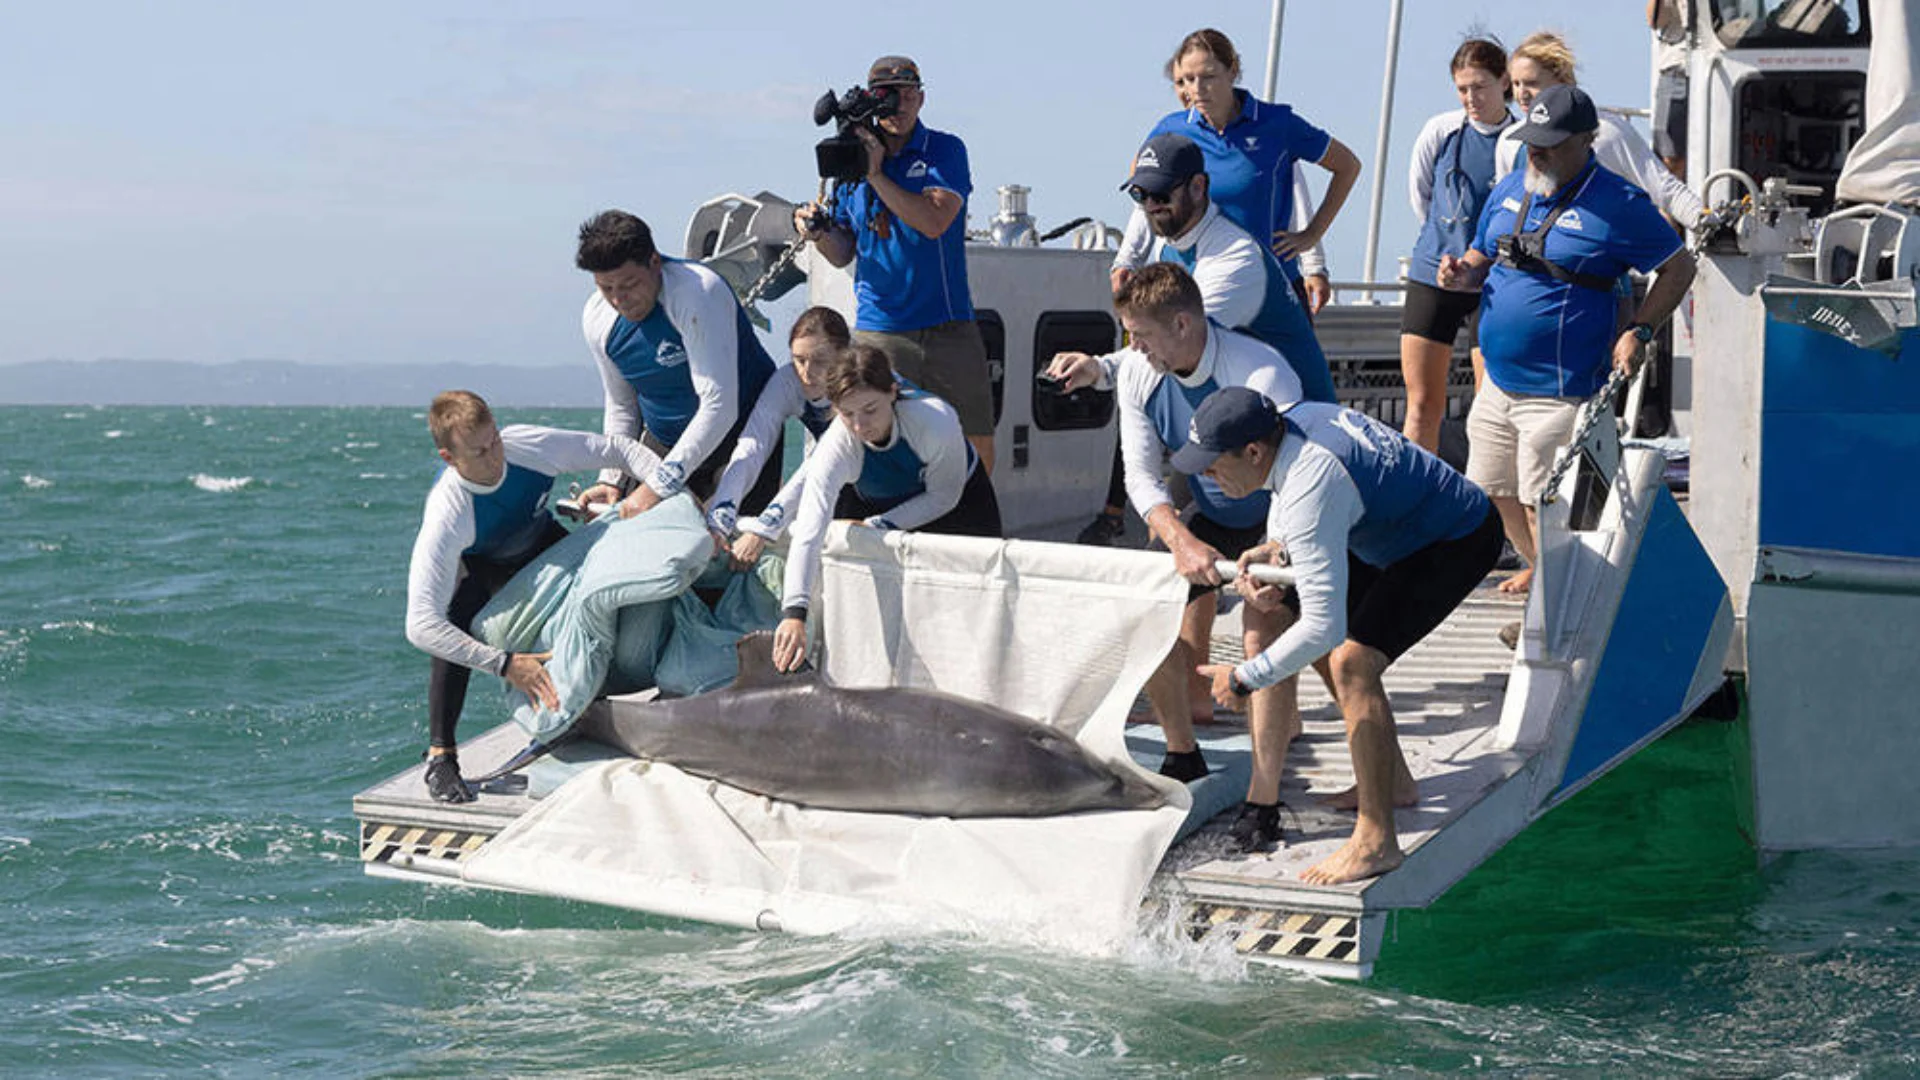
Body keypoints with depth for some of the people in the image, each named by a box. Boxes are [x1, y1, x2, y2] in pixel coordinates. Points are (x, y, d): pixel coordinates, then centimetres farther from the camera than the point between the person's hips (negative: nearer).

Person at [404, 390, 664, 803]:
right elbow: (420, 626, -49)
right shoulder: (445, 517, -44)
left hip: (541, 544, 4)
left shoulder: (530, 445, -36)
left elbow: (619, 448, -20)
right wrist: (505, 665, -53)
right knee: (456, 624, -32)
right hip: (477, 566, -4)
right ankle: (440, 756, -21)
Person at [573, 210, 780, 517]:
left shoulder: (697, 293, -28)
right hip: (664, 443, 6)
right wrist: (611, 481, -6)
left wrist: (659, 485, -36)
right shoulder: (596, 318, -6)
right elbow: (620, 407, 9)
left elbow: (719, 406, -33)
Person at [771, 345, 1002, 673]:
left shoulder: (936, 421, -42)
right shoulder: (835, 448, -38)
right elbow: (808, 533, -50)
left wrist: (879, 526, -28)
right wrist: (794, 613, -63)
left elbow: (943, 496, -22)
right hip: (878, 504, 1)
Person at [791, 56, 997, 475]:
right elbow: (843, 253, 12)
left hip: (947, 327, -1)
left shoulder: (945, 150, 2)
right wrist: (819, 231, -9)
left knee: (977, 448, 0)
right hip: (877, 330, 1)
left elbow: (935, 221, -15)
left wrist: (877, 175, -15)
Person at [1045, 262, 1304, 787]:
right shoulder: (1138, 371, -13)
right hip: (1211, 520, 6)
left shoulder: (1262, 375, -32)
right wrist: (1182, 542, -34)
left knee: (1263, 636, -24)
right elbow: (1141, 474, -14)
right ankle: (1183, 757, 12)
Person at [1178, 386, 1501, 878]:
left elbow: (1323, 626, -35)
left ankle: (1376, 840, -19)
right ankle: (1393, 782, 33)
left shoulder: (1310, 491, -34)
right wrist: (1274, 547, -3)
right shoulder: (1289, 419, -6)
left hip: (1458, 543, -11)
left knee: (1353, 661, -21)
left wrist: (1244, 679, -25)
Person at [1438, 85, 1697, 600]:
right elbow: (1483, 256, 21)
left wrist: (1638, 332, -13)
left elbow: (1679, 268, -3)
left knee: (1544, 505, -5)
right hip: (1498, 384, 7)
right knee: (1495, 492, 16)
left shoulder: (1618, 205, -10)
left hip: (1560, 393, -7)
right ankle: (1538, 566, 40)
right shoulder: (1510, 190, 9)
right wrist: (1463, 273, -3)